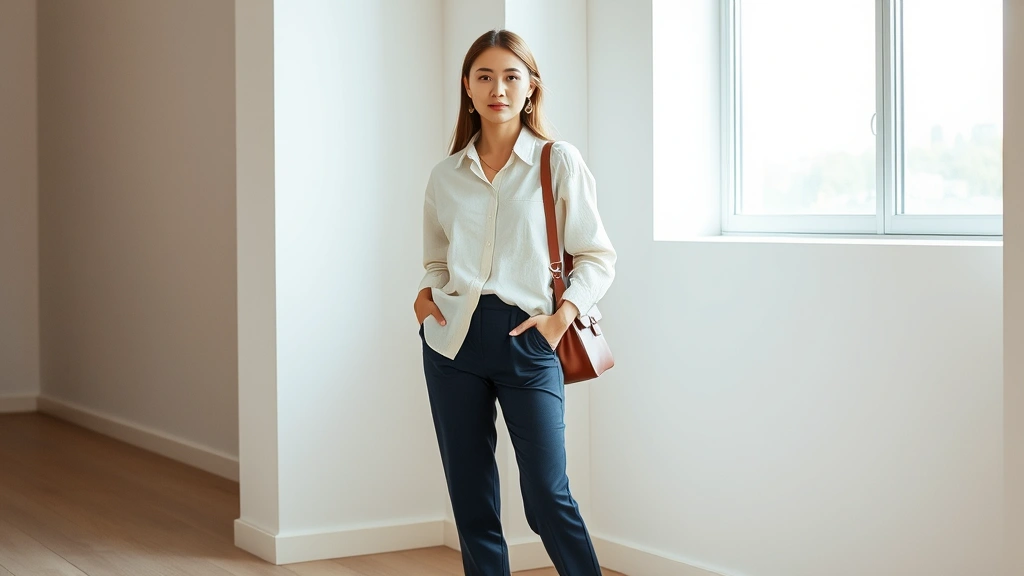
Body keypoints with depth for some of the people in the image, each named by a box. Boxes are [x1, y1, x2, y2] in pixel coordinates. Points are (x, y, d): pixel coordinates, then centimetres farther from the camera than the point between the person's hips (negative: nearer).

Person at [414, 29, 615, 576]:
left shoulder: (559, 163, 0)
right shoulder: (446, 175, 10)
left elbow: (598, 257, 1)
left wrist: (563, 316, -12)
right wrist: (425, 293, 1)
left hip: (526, 341, -3)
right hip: (453, 339, 4)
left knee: (547, 497, -8)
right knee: (471, 499, 8)